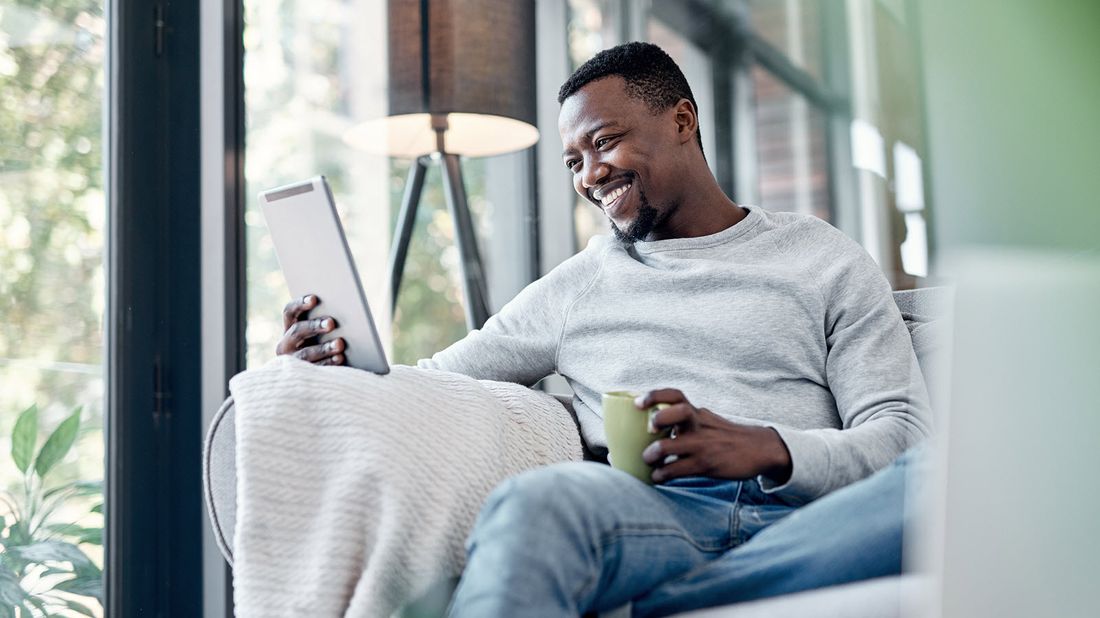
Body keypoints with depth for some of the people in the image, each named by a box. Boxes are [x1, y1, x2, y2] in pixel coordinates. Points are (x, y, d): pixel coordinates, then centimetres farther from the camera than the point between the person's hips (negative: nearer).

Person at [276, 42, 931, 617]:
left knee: (928, 483, -36)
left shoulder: (825, 260, 19)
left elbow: (904, 434, 8)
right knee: (540, 499, -37)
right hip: (654, 515, 0)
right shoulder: (579, 285, 27)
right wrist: (338, 363, 0)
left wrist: (766, 448, -13)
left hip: (801, 527, 1)